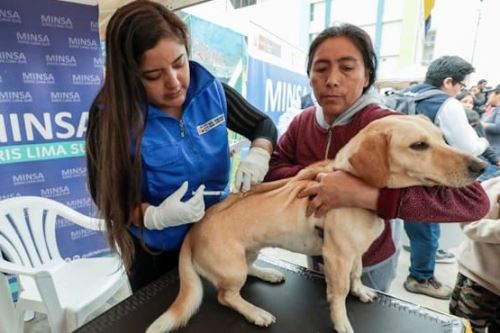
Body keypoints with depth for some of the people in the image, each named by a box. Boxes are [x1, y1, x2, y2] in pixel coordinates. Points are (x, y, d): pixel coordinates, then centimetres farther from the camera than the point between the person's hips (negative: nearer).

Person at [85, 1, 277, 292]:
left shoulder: (211, 91, -14)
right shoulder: (111, 115, -22)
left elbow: (264, 125, -2)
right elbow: (108, 196, -14)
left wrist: (258, 154, -23)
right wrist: (154, 217, -33)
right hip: (156, 251, -2)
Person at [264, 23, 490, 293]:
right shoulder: (302, 122, -10)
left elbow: (472, 198, -34)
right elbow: (271, 167, -10)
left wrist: (366, 194, -45)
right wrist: (312, 177, -28)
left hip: (366, 268, -5)